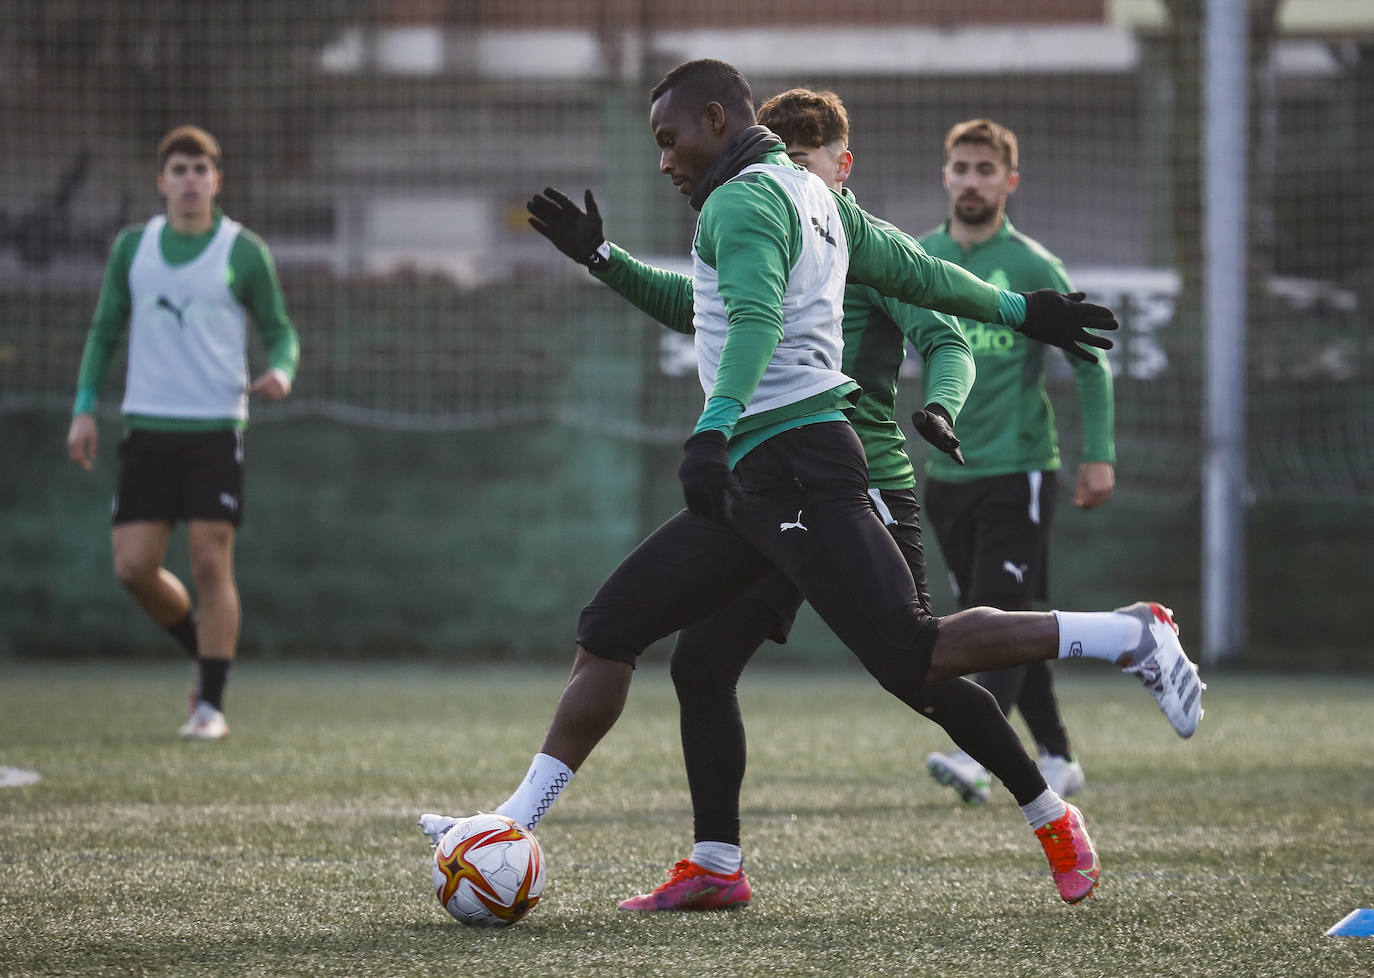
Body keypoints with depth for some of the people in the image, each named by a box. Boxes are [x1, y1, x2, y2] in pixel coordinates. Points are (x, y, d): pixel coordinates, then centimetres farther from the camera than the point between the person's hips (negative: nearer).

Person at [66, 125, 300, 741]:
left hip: (216, 429, -3)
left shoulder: (243, 252, 0)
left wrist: (280, 372, -16)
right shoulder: (133, 247, 9)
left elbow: (280, 331, 7)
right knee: (133, 566, -2)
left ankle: (211, 705, -4)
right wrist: (85, 408, 7)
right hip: (147, 428, 3)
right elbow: (106, 331, 17)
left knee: (211, 562, -10)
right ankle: (203, 651, 24)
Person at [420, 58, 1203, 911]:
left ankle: (1134, 639, -10)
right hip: (754, 483, 11)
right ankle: (516, 825, 7)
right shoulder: (813, 195, 21)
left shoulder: (742, 201, -9)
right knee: (609, 630, 7)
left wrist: (713, 430, -40)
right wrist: (1017, 308, 41)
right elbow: (912, 269, 28)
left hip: (794, 465, -11)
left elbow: (755, 319, -26)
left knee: (912, 657, -18)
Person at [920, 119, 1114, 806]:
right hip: (946, 475, 5)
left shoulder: (1033, 270, -4)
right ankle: (1057, 759, 17)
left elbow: (1090, 364, 1)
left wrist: (1098, 454, -6)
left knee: (1000, 617, -16)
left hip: (1018, 468, -5)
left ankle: (975, 754, -29)